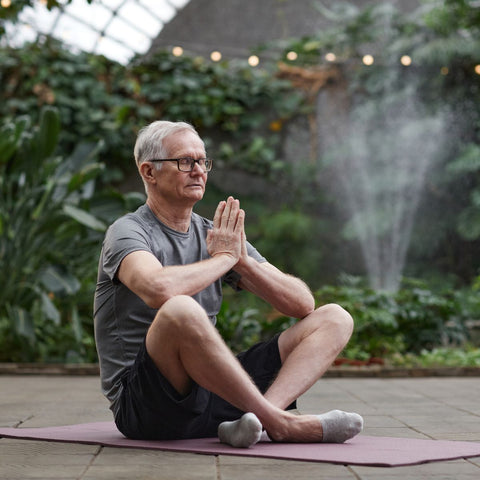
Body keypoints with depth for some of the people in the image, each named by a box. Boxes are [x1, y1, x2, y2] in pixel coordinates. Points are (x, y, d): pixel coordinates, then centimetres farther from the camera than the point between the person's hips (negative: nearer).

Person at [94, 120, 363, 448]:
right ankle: (280, 422, -23)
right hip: (145, 405, -7)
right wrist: (223, 258, -13)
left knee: (334, 319, 0)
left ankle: (253, 417, -29)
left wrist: (243, 261, -9)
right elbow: (159, 289, -31)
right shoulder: (127, 233, -5)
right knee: (179, 310, -38)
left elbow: (303, 304, 8)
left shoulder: (219, 236, 14)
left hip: (213, 392, 7)